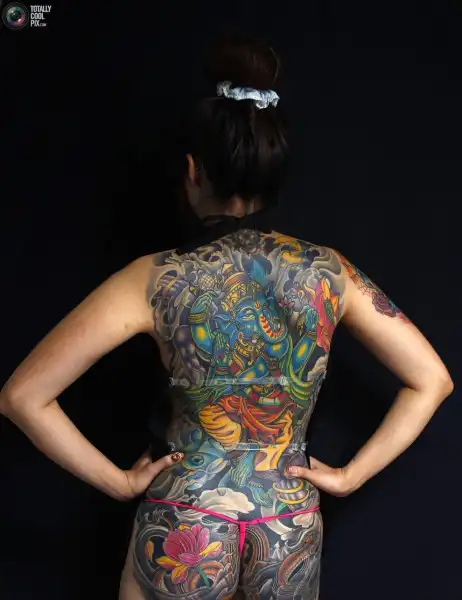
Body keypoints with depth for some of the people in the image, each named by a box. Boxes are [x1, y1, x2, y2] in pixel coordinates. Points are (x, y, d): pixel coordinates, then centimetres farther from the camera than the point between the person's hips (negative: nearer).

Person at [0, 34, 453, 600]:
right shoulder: (328, 272, -5)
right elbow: (432, 380, 1)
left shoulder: (158, 279, -12)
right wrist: (351, 474, 3)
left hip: (184, 527, -2)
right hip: (292, 528, 2)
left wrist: (118, 481, -4)